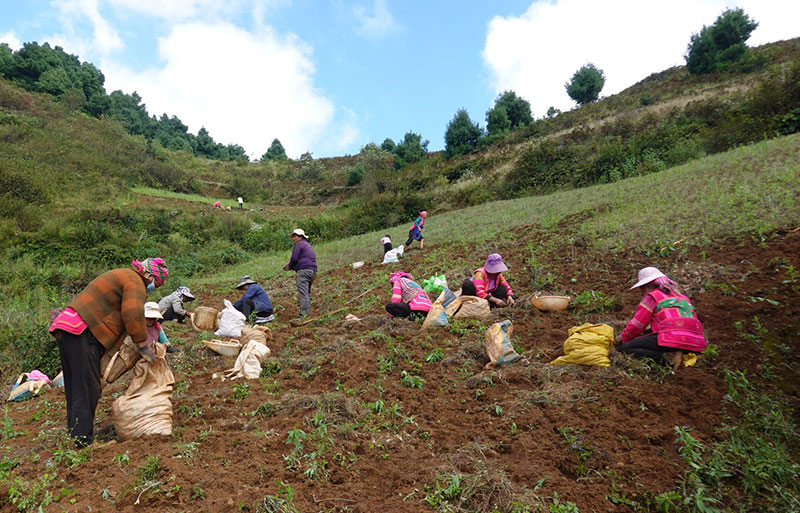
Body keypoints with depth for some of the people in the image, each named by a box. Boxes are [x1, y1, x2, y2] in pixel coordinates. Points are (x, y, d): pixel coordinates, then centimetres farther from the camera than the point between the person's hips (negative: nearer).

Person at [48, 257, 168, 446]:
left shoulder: (119, 276, 26)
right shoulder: (135, 282, -6)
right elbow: (133, 315, -19)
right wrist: (144, 346, -11)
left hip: (66, 328, 11)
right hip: (81, 331, -11)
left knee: (75, 387, 13)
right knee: (87, 388, -9)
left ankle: (74, 434, 20)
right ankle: (83, 440, -8)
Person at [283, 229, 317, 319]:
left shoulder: (299, 244, -1)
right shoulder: (308, 245, 28)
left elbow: (294, 258, -8)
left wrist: (290, 266, 11)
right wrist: (290, 266, 23)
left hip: (304, 270, -9)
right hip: (313, 270, 9)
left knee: (303, 293, -13)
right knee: (307, 292, 14)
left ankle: (304, 314, -20)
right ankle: (308, 311, 12)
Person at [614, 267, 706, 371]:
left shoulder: (652, 297, 5)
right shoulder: (682, 297, 28)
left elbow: (637, 325, 4)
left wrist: (622, 338, 22)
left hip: (672, 338, -8)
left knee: (623, 349, -3)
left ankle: (665, 358, -19)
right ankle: (676, 353, 4)